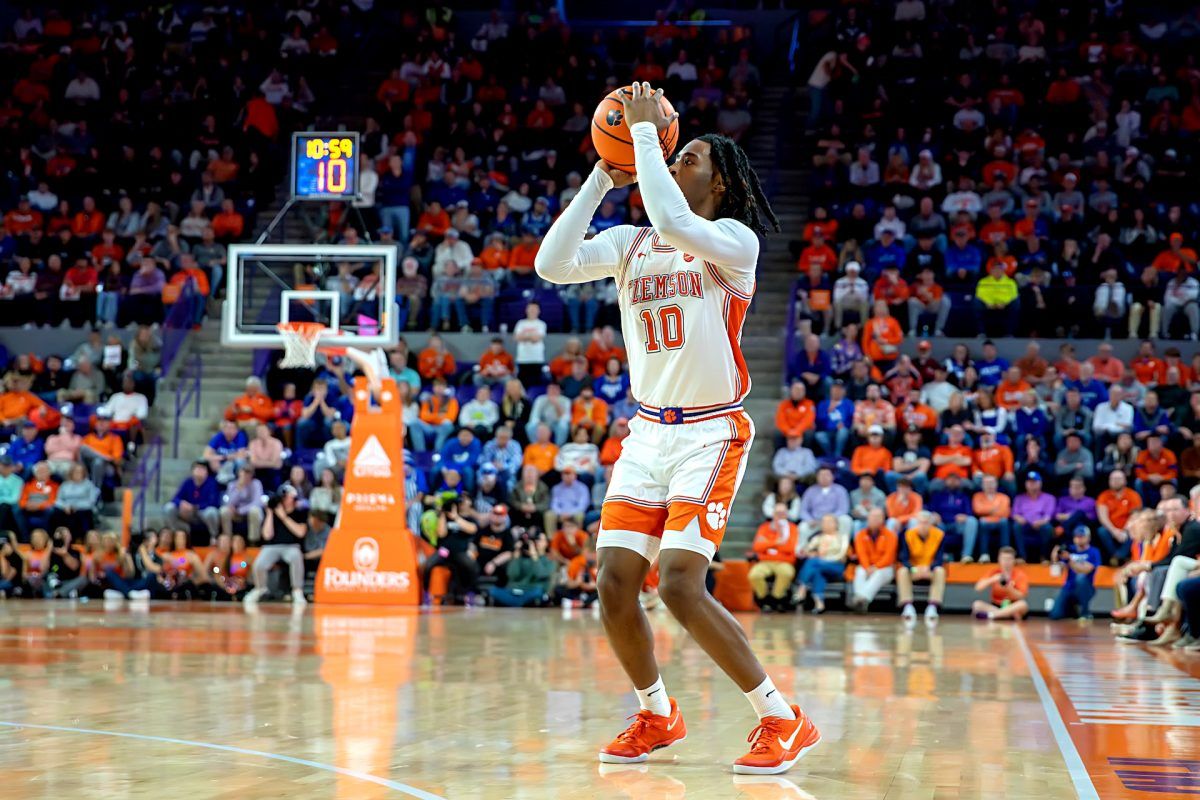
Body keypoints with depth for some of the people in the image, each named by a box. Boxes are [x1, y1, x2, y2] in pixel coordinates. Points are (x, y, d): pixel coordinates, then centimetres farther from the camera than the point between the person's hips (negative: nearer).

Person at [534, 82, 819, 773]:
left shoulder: (736, 240, -7)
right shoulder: (629, 243, 11)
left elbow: (674, 223, -28)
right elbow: (553, 264, -4)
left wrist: (646, 131, -18)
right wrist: (603, 177, -3)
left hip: (711, 433, -6)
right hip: (649, 431, 6)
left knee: (680, 585, -17)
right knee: (615, 585, -1)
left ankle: (784, 720, -6)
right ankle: (657, 716, 22)